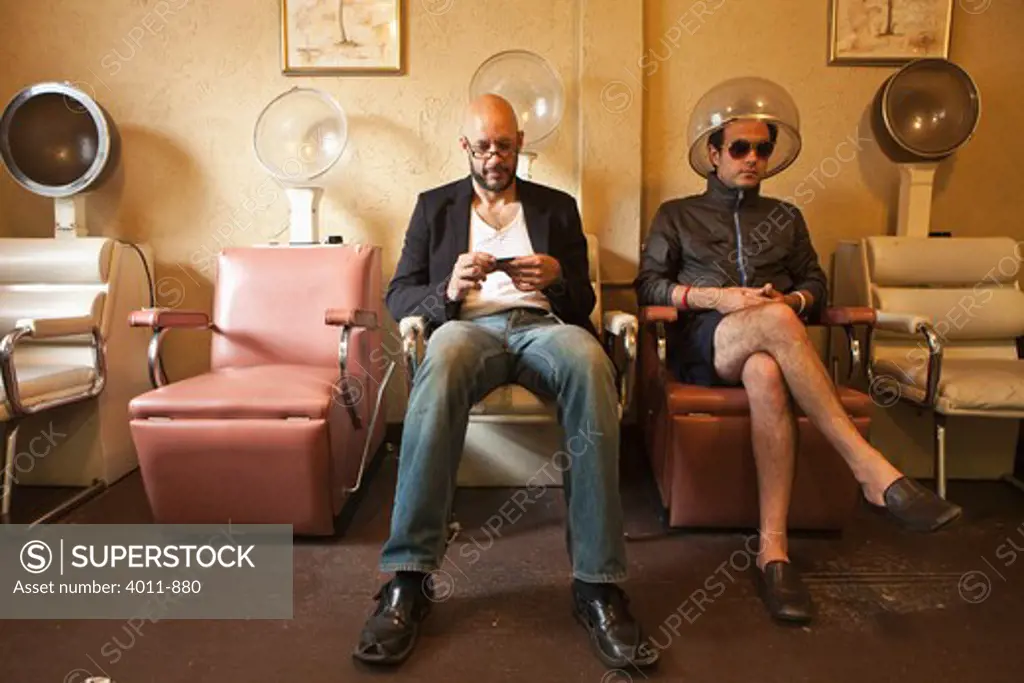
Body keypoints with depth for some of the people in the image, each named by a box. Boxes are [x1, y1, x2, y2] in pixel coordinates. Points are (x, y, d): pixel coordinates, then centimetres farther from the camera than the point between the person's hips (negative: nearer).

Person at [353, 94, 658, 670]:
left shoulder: (557, 206, 24)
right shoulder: (436, 206, 22)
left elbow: (583, 302, 17)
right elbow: (399, 297, 13)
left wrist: (557, 275, -6)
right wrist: (448, 289, -10)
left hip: (543, 324, 1)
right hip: (468, 325, 0)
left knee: (592, 363, -36)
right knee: (442, 362, -39)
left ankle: (599, 582, -32)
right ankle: (408, 578, -34)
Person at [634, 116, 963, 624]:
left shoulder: (786, 217, 29)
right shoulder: (677, 215, 21)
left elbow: (815, 282, 24)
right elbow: (647, 285, 8)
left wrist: (792, 300, -2)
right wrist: (716, 297, -8)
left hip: (768, 345, 2)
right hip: (703, 344, -2)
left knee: (767, 375, -39)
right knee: (775, 321, -38)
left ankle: (773, 550, -43)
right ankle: (873, 471, -41)